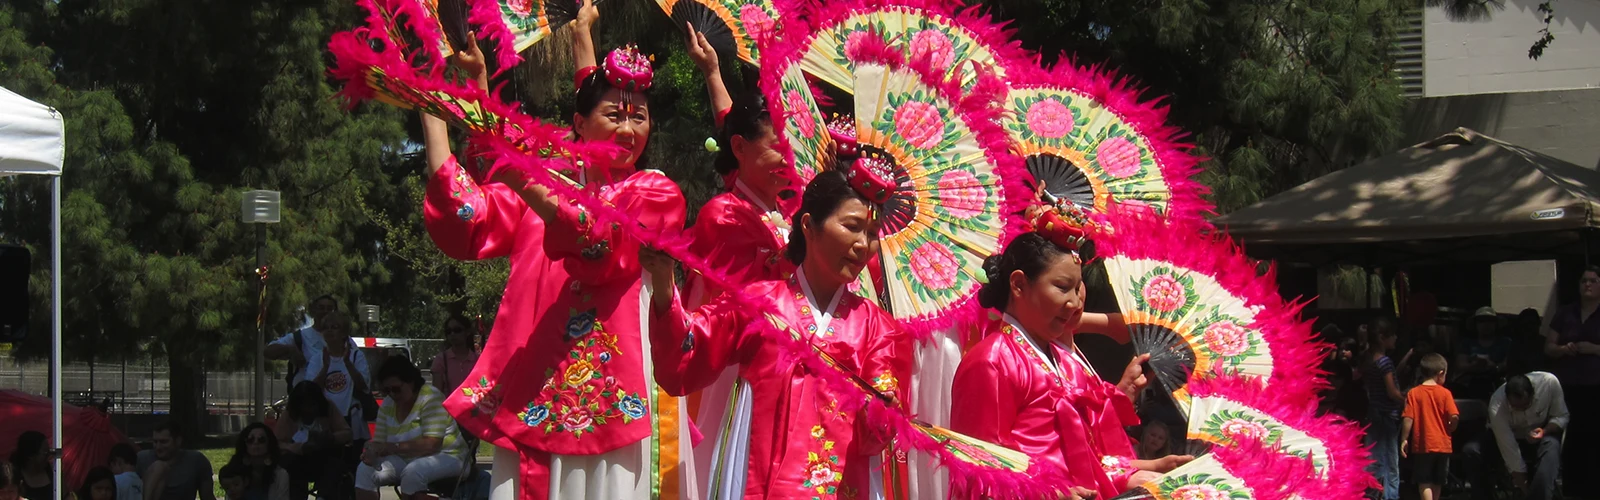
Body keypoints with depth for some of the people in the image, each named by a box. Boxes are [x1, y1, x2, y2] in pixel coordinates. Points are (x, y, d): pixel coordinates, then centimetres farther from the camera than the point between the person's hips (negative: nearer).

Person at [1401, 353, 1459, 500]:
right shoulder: (1444, 393, -5)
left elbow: (1408, 418, -10)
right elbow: (1454, 417, -12)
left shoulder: (1413, 393, -5)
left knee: (1424, 482, -1)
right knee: (1437, 482, 16)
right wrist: (1449, 430, 8)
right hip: (1442, 444, 1)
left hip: (1422, 444, -1)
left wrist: (1404, 440, -1)